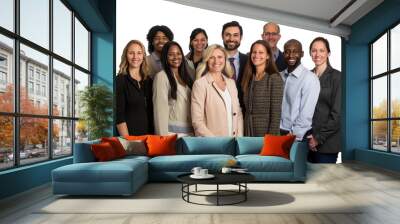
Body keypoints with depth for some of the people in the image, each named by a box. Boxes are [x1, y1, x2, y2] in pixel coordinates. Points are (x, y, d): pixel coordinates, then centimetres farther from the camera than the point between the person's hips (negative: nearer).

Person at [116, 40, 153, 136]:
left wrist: (153, 136, 3)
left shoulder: (149, 81, 8)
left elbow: (151, 112, 11)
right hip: (130, 134, -4)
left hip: (149, 135, 5)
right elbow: (119, 117, -12)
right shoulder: (120, 80, -7)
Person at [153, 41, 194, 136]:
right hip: (172, 131, -6)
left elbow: (192, 105, 12)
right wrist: (163, 135, -16)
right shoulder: (161, 76, -6)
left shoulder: (186, 76, 14)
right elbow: (160, 108, -11)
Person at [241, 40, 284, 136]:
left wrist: (271, 136, -17)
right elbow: (246, 108, 12)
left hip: (266, 131, -5)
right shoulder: (249, 78, 10)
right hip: (248, 130, 6)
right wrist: (245, 131, 6)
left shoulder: (275, 78, -9)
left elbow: (276, 113, -12)